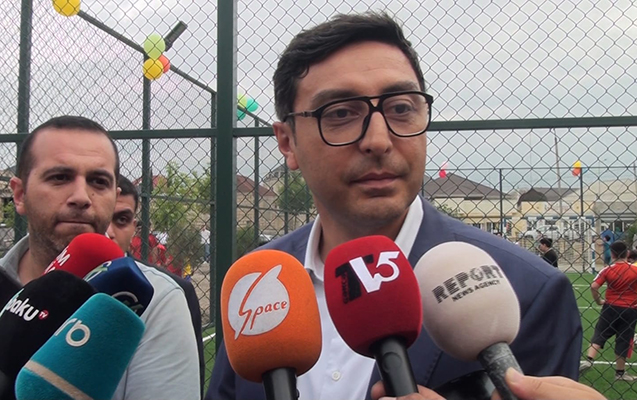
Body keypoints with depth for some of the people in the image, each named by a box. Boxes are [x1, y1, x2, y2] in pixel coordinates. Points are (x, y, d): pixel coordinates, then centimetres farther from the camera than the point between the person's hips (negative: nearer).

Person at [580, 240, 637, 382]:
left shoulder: (607, 270, -6)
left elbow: (594, 286, -14)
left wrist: (598, 300, 1)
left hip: (610, 307, 0)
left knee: (599, 335, 9)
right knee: (623, 340, 9)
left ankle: (588, 360, -7)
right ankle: (620, 372, 17)